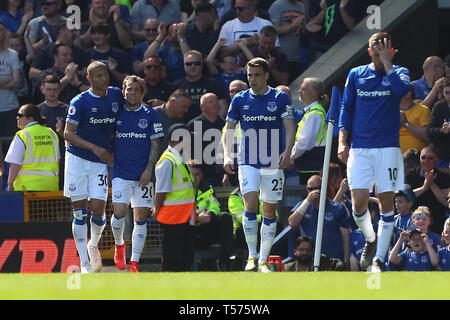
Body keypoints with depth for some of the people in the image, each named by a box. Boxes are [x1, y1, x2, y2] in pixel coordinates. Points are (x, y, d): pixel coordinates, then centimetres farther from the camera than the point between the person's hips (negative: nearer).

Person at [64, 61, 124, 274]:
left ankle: (93, 246, 22)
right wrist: (95, 148, -21)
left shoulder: (116, 95, 3)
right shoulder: (79, 102, -9)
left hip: (101, 162, 2)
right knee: (79, 211, 0)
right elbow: (68, 134, -12)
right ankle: (84, 262, 6)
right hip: (77, 159, -2)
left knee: (98, 209, -8)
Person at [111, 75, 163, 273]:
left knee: (141, 218, 0)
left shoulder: (150, 115, 3)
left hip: (143, 175, 0)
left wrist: (149, 169, -7)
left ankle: (134, 261, 7)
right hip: (120, 173, 0)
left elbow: (155, 144, 3)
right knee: (119, 214, -12)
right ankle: (119, 244, 17)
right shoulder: (116, 114, 5)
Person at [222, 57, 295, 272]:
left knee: (269, 211, 2)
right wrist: (227, 156, -5)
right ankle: (252, 256, -7)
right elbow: (228, 130, 10)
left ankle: (263, 260, 11)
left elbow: (290, 127, -4)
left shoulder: (280, 98, 1)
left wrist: (287, 152, -21)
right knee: (250, 204, -16)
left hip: (273, 163, 0)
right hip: (247, 162, 0)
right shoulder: (240, 100, 6)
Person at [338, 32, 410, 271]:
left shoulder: (399, 73, 4)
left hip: (388, 148, -1)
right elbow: (346, 109, 12)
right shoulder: (356, 75, 10)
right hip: (359, 149, 1)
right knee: (359, 202, -7)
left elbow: (402, 90, -19)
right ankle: (370, 240, 22)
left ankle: (379, 258, 1)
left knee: (387, 203, -3)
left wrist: (387, 63, -13)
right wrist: (342, 142, 2)